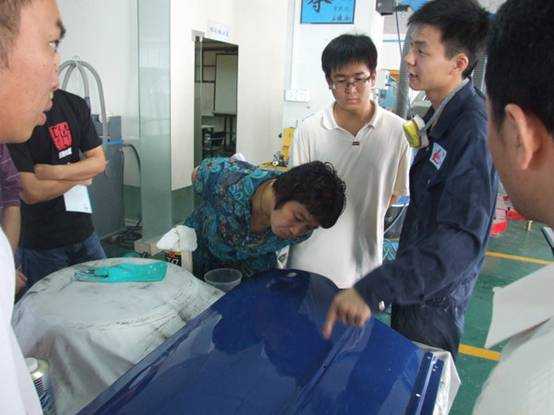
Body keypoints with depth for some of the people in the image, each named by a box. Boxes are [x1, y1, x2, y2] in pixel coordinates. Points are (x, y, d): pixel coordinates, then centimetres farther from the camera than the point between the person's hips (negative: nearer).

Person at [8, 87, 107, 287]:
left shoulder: (75, 105, 2)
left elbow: (99, 161, 0)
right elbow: (31, 192, -19)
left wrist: (57, 172, -16)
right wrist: (81, 175, -6)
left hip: (84, 232, 5)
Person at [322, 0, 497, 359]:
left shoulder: (472, 131, -28)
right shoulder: (445, 114, 3)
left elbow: (461, 237, -37)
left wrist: (372, 291, -46)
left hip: (436, 290, -9)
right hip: (416, 275, 9)